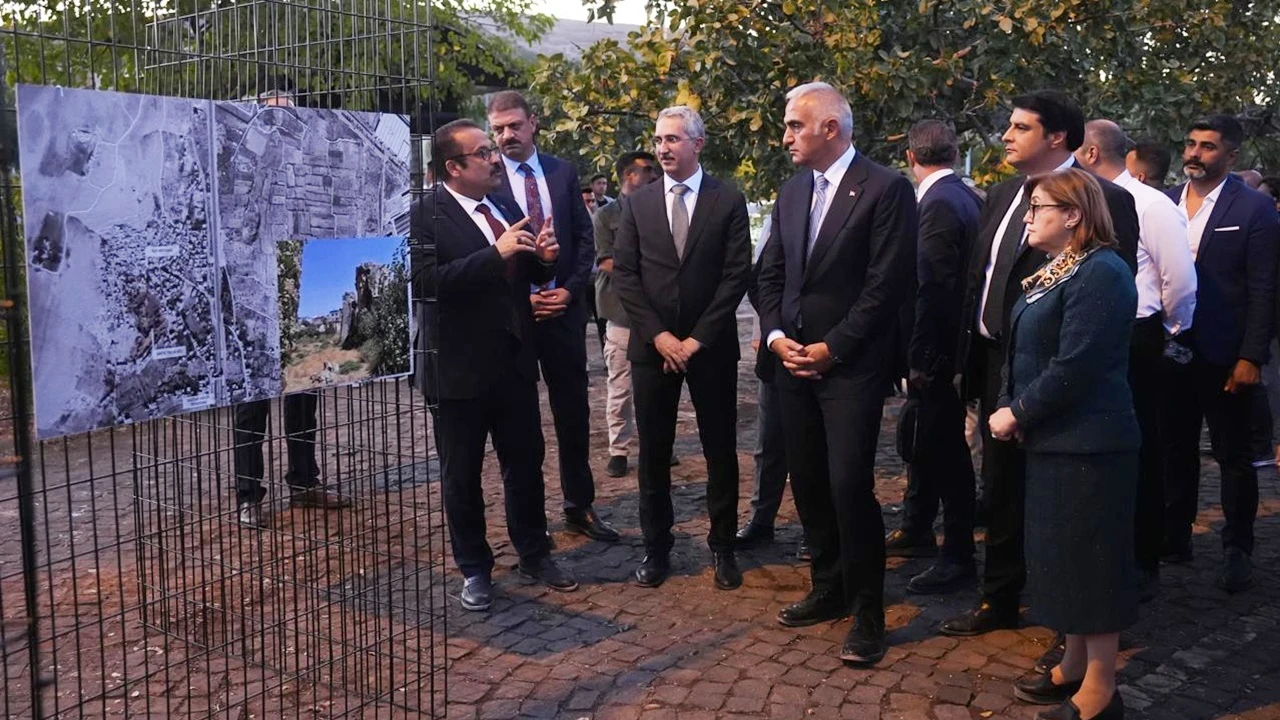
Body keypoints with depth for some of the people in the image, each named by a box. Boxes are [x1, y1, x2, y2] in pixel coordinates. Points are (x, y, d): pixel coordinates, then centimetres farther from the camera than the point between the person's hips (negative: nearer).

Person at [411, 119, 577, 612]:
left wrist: (543, 258, -6)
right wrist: (496, 254, -28)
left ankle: (534, 555, 34)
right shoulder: (425, 213, -12)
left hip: (515, 361, 6)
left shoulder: (506, 206, 8)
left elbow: (528, 275, 17)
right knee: (461, 476, 9)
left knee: (526, 463, 16)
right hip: (459, 367, -5)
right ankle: (474, 570, 27)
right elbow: (426, 280, -25)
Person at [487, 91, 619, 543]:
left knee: (573, 412, 9)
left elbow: (585, 238, 7)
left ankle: (580, 507, 21)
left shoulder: (563, 174, 6)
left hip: (564, 307, 3)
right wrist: (518, 299, -12)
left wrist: (570, 290, -5)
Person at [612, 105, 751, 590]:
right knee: (653, 453, 7)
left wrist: (699, 338, -11)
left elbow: (737, 275, -5)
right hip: (652, 345, 2)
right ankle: (656, 547, 19)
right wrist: (658, 335, -9)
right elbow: (624, 275, 2)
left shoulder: (728, 201, 0)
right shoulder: (637, 203, 6)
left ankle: (722, 546, 19)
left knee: (720, 450, 6)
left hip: (711, 346, -1)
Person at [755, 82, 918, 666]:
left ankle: (867, 613, 7)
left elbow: (887, 284, -13)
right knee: (808, 483, 11)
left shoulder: (886, 188, -8)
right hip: (793, 359, 7)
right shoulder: (791, 191, 13)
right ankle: (830, 589, 27)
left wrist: (833, 347, -13)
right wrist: (776, 335, -1)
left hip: (851, 365, -6)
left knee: (850, 486, -8)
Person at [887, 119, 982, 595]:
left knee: (945, 450, 0)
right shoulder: (964, 197, 10)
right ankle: (916, 530, 37)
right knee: (923, 440, 21)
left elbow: (933, 287, -23)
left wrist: (920, 358, -20)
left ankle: (959, 557, 11)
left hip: (938, 351, -10)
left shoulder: (939, 204, -19)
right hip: (941, 346, 10)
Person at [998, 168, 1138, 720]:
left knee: (1091, 560, 0)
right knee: (1064, 555, 17)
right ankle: (1075, 667, 30)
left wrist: (1017, 414, -14)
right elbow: (1023, 352, 15)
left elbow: (1074, 367, -23)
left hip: (1088, 444, -10)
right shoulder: (1051, 272, 14)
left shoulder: (1100, 273, -17)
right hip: (1053, 441, 10)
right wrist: (1006, 407, 0)